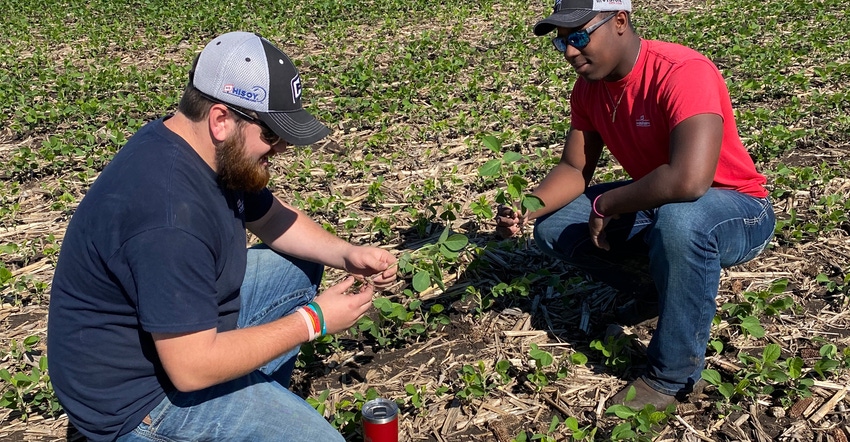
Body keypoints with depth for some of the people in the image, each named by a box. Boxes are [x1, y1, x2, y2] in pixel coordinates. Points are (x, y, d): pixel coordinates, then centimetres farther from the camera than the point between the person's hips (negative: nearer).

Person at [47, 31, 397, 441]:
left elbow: (270, 216, 12)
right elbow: (192, 368, -31)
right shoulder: (170, 213, -34)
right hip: (136, 395, -9)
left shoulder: (215, 150, -5)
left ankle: (258, 404, 12)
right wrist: (313, 321, -22)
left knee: (299, 267, 10)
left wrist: (346, 254, -5)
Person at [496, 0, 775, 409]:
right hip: (653, 204, 7)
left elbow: (689, 181, -43)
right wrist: (527, 207, -22)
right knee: (552, 228, -3)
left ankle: (671, 376, -20)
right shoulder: (588, 88, -5)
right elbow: (573, 169, -1)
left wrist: (604, 206, -28)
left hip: (737, 211, -7)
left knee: (679, 218, -41)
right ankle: (664, 281, 11)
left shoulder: (682, 73, -30)